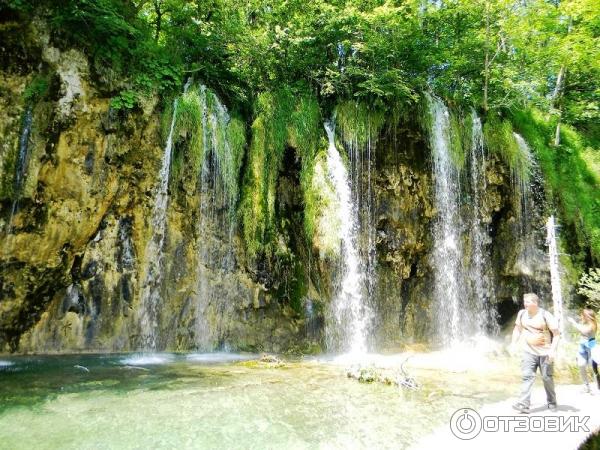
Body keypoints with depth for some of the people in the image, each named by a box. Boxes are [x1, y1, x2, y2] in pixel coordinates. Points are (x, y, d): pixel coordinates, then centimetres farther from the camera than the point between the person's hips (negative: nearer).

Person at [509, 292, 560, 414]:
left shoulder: (545, 315, -11)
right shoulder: (522, 314, 1)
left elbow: (556, 333, -9)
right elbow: (517, 329, 14)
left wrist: (552, 349, -18)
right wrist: (513, 343, 5)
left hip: (545, 352, -2)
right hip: (529, 352, 2)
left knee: (547, 378, 8)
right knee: (527, 376, -7)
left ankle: (552, 403, 29)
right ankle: (524, 404, -12)